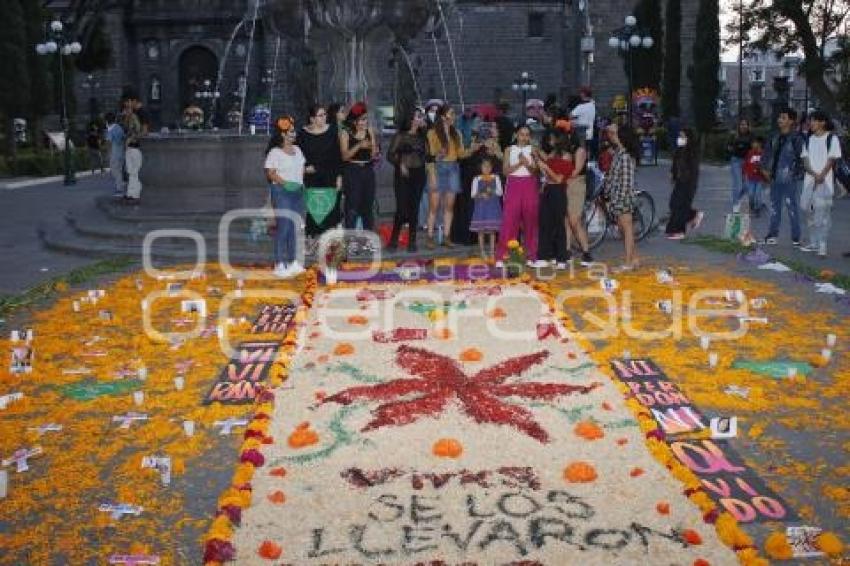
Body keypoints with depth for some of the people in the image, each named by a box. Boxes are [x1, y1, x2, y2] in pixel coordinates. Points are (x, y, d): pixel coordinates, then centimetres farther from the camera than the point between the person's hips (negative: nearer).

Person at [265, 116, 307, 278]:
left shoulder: (297, 150, 14)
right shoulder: (275, 152, -7)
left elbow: (302, 167, 21)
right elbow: (270, 173, -11)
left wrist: (301, 181, 6)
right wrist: (285, 183, -21)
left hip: (298, 191, 7)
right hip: (282, 192, -7)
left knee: (295, 227, 8)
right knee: (284, 226, -11)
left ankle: (292, 261, 16)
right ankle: (279, 264, -7)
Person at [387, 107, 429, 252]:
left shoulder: (422, 137, 14)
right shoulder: (400, 136, 1)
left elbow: (426, 155, 15)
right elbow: (390, 155, -3)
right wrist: (400, 164, -15)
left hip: (418, 174, 4)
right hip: (403, 175, -4)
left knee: (414, 208, 3)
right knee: (402, 209, -9)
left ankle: (412, 242, 8)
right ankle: (393, 240, 3)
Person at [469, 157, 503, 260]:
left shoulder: (495, 178, 7)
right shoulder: (477, 179, 4)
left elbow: (500, 192, 1)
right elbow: (473, 194, 0)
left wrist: (492, 191, -16)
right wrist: (480, 195, -17)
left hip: (493, 206, 1)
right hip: (480, 206, -1)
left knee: (492, 230, 2)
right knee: (481, 230, -1)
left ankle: (492, 252, 9)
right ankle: (482, 252, 6)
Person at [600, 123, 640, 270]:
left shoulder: (625, 156, -18)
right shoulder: (619, 153, 10)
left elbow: (626, 180, -21)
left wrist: (621, 200, -22)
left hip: (623, 197, -9)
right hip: (616, 196, 9)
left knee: (627, 229, -3)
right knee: (624, 229, 15)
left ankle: (628, 263, 2)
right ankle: (634, 258, 23)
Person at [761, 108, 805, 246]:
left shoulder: (796, 138, -9)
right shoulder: (775, 138, 11)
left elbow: (801, 158, -12)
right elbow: (767, 153, 21)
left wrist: (794, 173, -12)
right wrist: (765, 168, 12)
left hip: (790, 180, -7)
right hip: (775, 179, 7)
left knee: (793, 208, -1)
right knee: (774, 207, 14)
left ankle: (795, 239, 5)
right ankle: (772, 235, 23)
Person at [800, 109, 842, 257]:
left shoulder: (832, 138, -1)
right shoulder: (809, 140, 13)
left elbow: (831, 160, -6)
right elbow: (805, 161, 6)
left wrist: (821, 176, -16)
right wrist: (814, 174, -11)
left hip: (825, 181, -6)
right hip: (809, 180, 6)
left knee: (823, 212, -11)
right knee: (808, 209, 7)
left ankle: (822, 246, -9)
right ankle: (813, 243, 20)